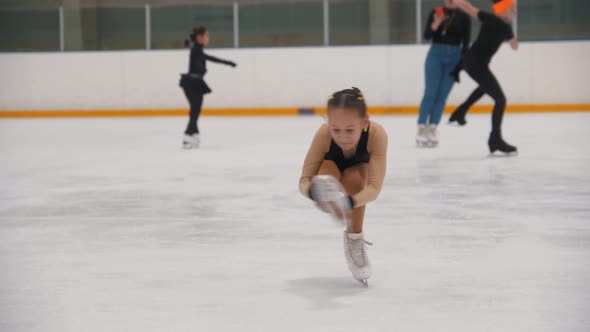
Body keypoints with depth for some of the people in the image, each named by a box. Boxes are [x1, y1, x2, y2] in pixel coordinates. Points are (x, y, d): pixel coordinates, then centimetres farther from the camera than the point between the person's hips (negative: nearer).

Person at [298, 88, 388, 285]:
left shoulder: (376, 134, -40)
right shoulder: (324, 133, -37)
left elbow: (374, 189, -43)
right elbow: (304, 181, -33)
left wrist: (350, 201, -63)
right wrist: (313, 191, -57)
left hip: (359, 168, -1)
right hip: (332, 166, 1)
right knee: (328, 168, -32)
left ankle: (354, 237, -15)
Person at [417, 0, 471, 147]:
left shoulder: (464, 17, 1)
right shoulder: (435, 13, 2)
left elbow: (466, 43, 1)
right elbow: (427, 36, -5)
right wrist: (436, 23, -21)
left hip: (453, 57, 0)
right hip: (435, 54, 0)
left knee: (442, 95, 0)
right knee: (430, 93, -7)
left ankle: (432, 128, 4)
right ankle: (421, 128, -8)